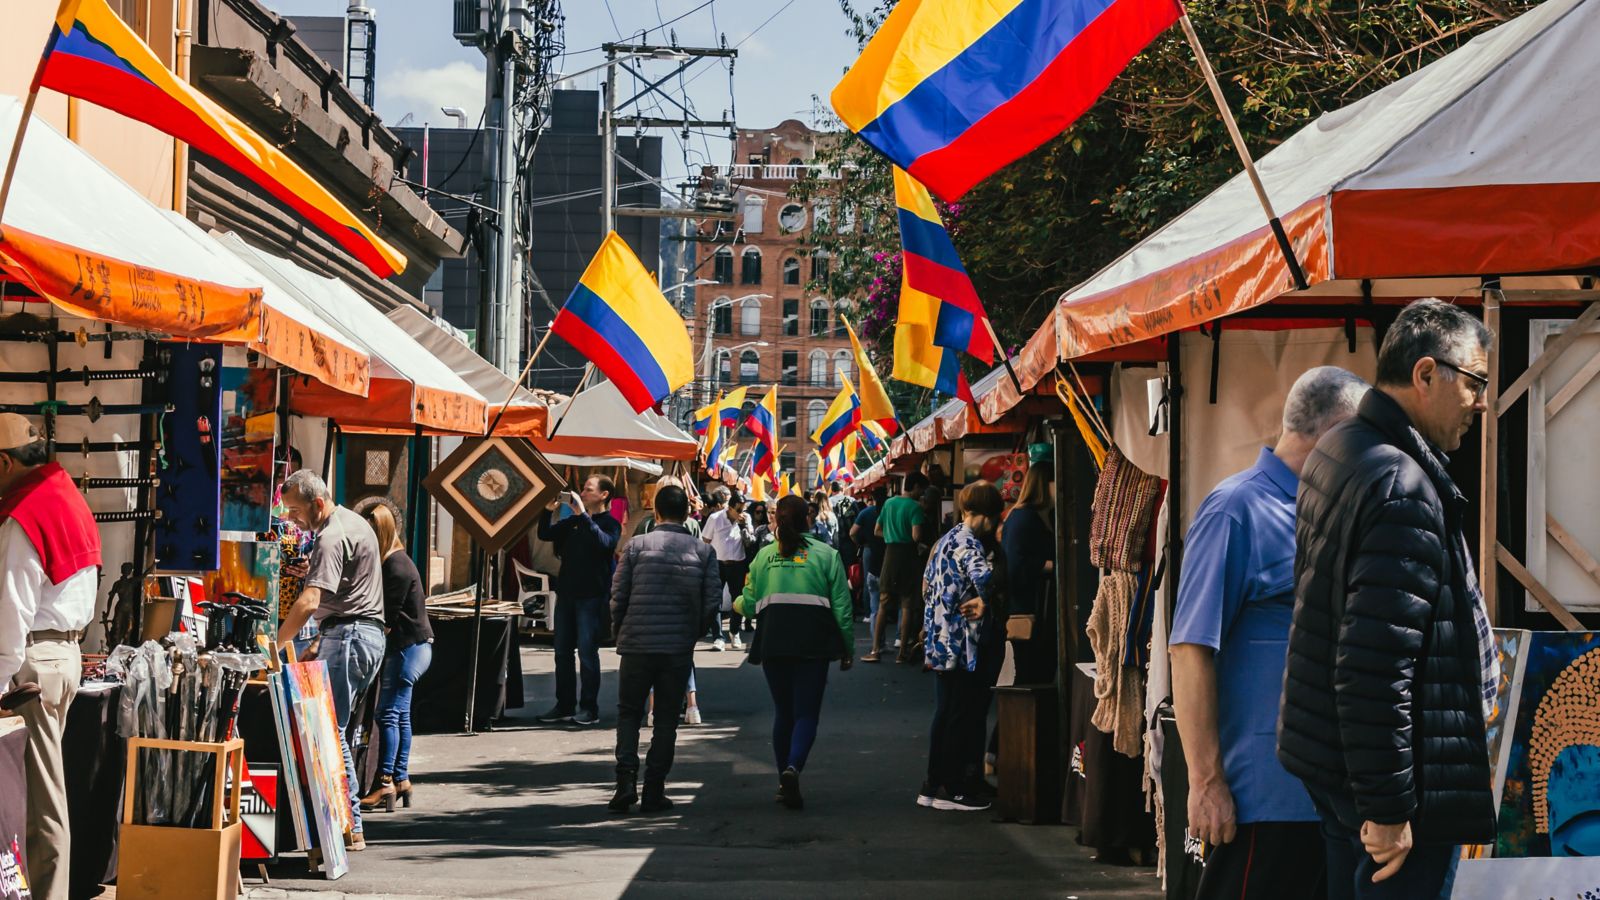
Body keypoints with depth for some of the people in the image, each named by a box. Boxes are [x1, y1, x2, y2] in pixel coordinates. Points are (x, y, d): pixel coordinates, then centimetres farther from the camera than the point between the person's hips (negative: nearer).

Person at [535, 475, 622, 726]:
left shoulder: (610, 524, -4)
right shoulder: (573, 521, 16)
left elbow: (603, 542, -24)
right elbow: (545, 535, 14)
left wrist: (583, 516, -26)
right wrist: (549, 510, 0)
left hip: (591, 595, -7)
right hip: (566, 592, 7)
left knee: (587, 652, -4)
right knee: (562, 651, 8)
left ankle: (589, 708, 2)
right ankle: (565, 706, 14)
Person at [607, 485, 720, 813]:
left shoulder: (637, 545, -2)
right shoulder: (703, 551, 2)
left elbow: (618, 595, -3)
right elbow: (713, 601, -2)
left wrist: (620, 631, 12)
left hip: (638, 643, -1)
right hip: (679, 648, 1)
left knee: (628, 713, 11)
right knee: (667, 718, 10)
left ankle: (626, 779, -6)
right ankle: (654, 791, 8)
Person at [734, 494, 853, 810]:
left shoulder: (765, 555, 7)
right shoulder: (825, 554, 2)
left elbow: (750, 603, 9)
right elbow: (842, 604, 0)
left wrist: (737, 604, 33)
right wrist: (848, 648, 7)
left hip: (774, 641, 2)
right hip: (813, 641, -2)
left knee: (782, 711, 14)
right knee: (806, 712, -1)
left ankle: (784, 782, 16)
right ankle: (793, 767, -26)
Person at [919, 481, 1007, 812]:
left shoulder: (946, 540, 13)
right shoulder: (968, 543, -16)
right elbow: (984, 575, -34)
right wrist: (987, 602, -17)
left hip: (942, 644, 9)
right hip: (966, 645, -9)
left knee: (945, 715, 14)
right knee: (965, 717, -1)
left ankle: (934, 786, 18)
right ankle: (954, 789, 4)